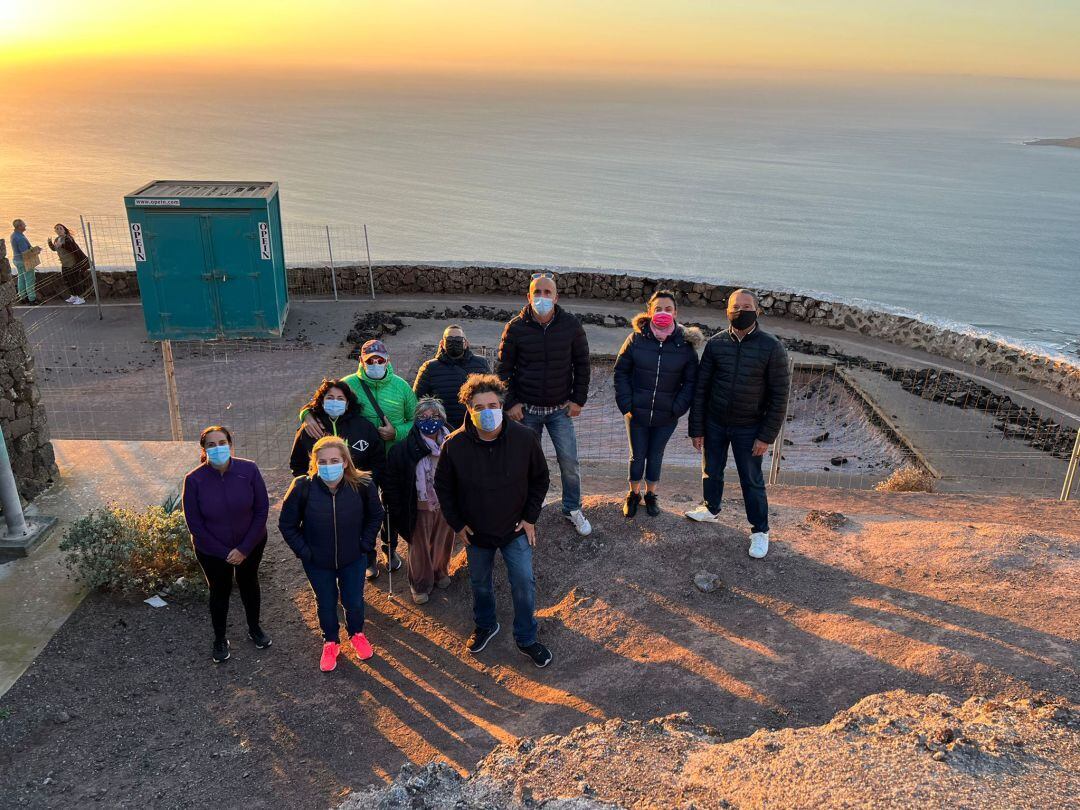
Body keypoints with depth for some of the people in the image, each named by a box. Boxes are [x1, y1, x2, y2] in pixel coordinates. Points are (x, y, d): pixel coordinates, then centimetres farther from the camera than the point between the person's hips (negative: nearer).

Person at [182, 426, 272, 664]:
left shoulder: (249, 470, -21)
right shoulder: (194, 480, -22)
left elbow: (262, 510, -13)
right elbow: (195, 524, -15)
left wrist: (244, 548, -15)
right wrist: (225, 552, -15)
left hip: (250, 544, 1)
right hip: (212, 550, -1)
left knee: (249, 585, 21)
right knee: (219, 591, 17)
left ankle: (255, 628, 45)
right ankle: (220, 640, 39)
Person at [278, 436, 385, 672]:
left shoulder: (362, 485, -22)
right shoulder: (302, 488, -24)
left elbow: (375, 516, -2)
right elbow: (287, 524, -7)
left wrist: (365, 544, -5)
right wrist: (304, 552, -10)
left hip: (353, 559, 0)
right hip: (317, 563, 0)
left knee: (354, 602, 18)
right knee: (326, 604, 18)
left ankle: (357, 634, 49)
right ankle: (330, 642, 46)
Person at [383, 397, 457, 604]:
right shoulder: (403, 449, -17)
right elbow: (391, 483, -9)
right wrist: (396, 510, -11)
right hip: (419, 508, -2)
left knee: (442, 543, 20)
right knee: (419, 547, 14)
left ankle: (440, 572, 48)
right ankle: (421, 585, 35)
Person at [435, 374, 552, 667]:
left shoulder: (524, 438, -20)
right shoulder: (454, 445, -21)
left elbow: (540, 479, -4)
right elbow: (443, 487, -3)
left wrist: (530, 518, -5)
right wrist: (457, 524, -3)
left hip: (516, 530, -1)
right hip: (476, 532, 1)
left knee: (524, 584, 2)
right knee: (480, 583, 20)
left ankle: (527, 639, 26)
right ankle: (485, 626, 48)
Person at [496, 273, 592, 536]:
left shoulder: (571, 325, -5)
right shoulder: (516, 327, -8)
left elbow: (582, 364, 5)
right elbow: (503, 368, 0)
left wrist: (579, 400, 0)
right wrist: (510, 403, -5)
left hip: (560, 409, 1)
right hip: (526, 409, 0)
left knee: (569, 461, 1)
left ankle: (572, 509, 21)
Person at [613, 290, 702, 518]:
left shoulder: (685, 344, -7)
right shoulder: (636, 338, -8)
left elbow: (691, 381, 0)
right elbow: (621, 371, 0)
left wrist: (678, 407, -10)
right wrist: (626, 403, -8)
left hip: (666, 416, 0)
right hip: (637, 413, 0)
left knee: (656, 456, 16)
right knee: (637, 456, 12)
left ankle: (650, 494, 37)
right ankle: (634, 494, 34)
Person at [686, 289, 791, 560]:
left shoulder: (771, 348, -14)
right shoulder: (716, 343, -7)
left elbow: (780, 395, -10)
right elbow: (700, 388, -1)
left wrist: (767, 436, -11)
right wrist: (696, 428, -2)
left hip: (748, 428, -3)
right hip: (714, 423, 3)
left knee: (752, 480, 8)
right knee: (711, 471, 20)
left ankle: (760, 531, 25)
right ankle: (711, 509, 45)